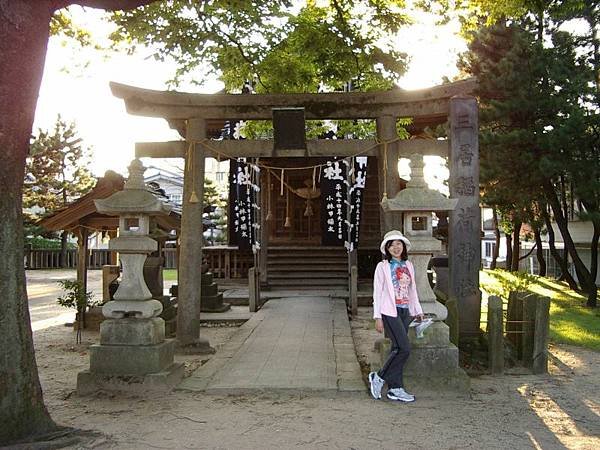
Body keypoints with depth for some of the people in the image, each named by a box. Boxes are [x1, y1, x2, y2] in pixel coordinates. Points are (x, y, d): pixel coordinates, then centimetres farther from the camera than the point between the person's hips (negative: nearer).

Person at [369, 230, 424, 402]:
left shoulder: (408, 266, 13)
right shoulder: (383, 267, -4)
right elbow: (377, 293, -6)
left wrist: (418, 310, 18)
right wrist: (377, 317, -10)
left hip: (405, 312, 6)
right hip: (390, 312, -6)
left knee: (397, 350, 7)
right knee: (404, 348, -13)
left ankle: (395, 389, 13)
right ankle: (379, 377, 1)